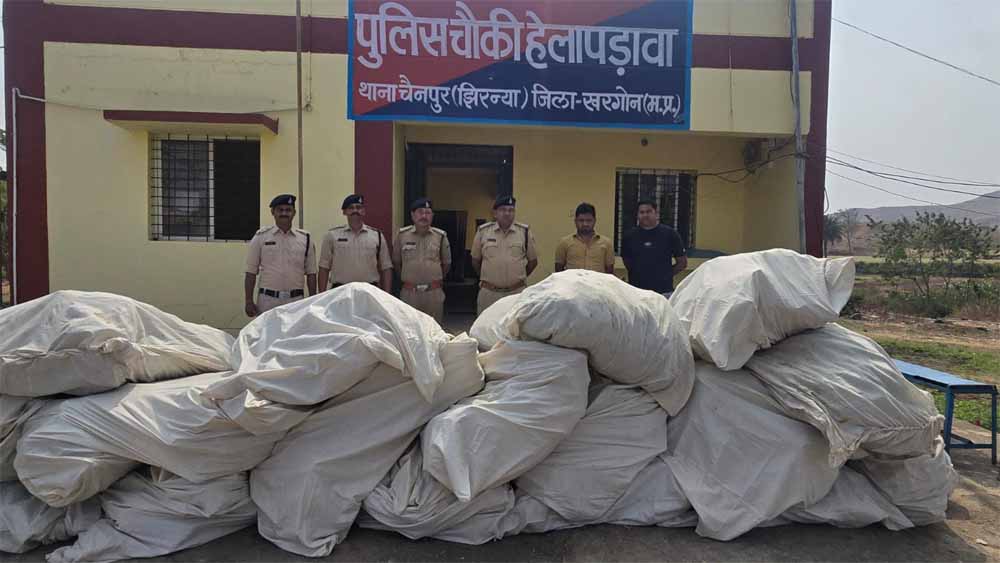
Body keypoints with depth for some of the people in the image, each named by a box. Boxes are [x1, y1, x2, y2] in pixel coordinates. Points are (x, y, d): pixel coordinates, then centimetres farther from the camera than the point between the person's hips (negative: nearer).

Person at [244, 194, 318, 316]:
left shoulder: (305, 238, 7)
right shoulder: (261, 237, 4)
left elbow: (311, 274, 9)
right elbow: (251, 272, 4)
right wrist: (249, 301, -1)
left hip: (296, 300, 1)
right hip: (267, 300, -1)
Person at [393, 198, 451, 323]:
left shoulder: (440, 236, 3)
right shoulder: (402, 235, 2)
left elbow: (446, 263, 14)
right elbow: (396, 262, 12)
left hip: (434, 292, 1)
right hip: (409, 292, 0)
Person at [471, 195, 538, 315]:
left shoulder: (524, 232, 1)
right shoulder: (483, 231, 1)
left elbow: (533, 261, 11)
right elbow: (475, 260, 13)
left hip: (517, 292, 0)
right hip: (488, 292, 0)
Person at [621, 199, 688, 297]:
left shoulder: (670, 234, 2)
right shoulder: (629, 236, 6)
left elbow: (682, 262, 8)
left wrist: (664, 275, 4)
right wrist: (640, 275, 8)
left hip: (664, 291, -2)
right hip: (636, 291, 2)